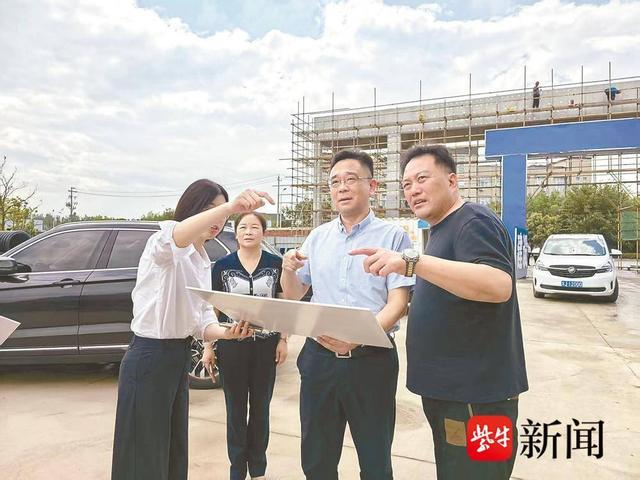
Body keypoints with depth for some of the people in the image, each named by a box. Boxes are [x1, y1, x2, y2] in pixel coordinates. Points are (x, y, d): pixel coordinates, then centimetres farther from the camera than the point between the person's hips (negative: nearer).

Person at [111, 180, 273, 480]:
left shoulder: (203, 263, 12)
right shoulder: (164, 244, -13)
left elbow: (202, 320, 8)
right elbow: (176, 236, -41)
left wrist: (226, 333, -15)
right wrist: (231, 206, -56)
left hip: (179, 357, 8)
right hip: (150, 359, -8)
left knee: (175, 452, 19)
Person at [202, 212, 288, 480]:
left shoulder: (275, 264, 1)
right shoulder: (222, 266, 0)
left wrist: (283, 340, 0)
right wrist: (208, 346, 1)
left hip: (266, 344, 1)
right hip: (232, 344, 0)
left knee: (260, 407, 12)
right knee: (236, 408, 9)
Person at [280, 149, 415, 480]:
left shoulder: (393, 236, -5)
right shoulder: (317, 237, 9)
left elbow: (397, 303, -11)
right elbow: (293, 297, 13)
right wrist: (288, 270, -9)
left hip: (371, 360, -3)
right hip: (319, 357, 4)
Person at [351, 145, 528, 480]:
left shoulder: (473, 222, -15)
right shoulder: (442, 231, 16)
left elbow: (498, 285, -33)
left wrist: (411, 262, -38)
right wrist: (418, 307, 12)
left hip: (475, 396, -10)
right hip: (449, 390, 10)